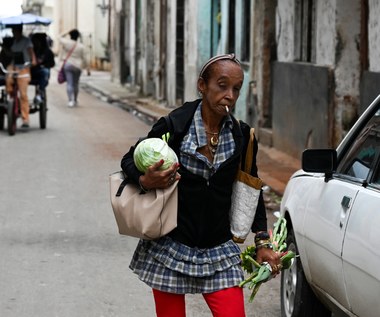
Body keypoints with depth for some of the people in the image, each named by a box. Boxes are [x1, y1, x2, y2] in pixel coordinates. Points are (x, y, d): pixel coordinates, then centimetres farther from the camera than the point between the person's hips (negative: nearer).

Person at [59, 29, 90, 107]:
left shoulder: (66, 43, -5)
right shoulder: (82, 46, -4)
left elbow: (60, 37, 17)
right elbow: (85, 59, -3)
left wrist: (67, 32, 15)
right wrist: (88, 69, 4)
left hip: (67, 65, -1)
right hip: (77, 66, 1)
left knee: (69, 83, -5)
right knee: (75, 84, 14)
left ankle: (71, 100, -19)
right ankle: (75, 100, 25)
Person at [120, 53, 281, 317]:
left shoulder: (242, 136, 0)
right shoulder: (175, 125, -11)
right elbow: (129, 160, 0)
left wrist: (263, 242, 9)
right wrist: (145, 181, -22)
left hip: (219, 252, 2)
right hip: (170, 248, -2)